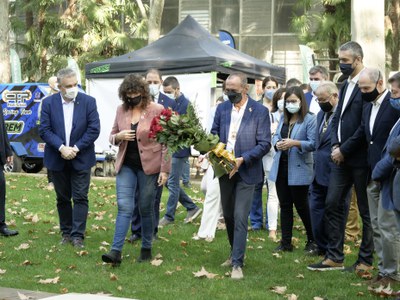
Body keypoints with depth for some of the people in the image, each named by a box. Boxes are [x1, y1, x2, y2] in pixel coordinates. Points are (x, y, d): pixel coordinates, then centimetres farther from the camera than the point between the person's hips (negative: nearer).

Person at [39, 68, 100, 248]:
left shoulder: (88, 102, -6)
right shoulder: (48, 103, -3)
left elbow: (94, 129, -8)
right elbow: (44, 130, -7)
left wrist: (76, 148, -15)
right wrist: (61, 148, -18)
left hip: (81, 158, -1)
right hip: (57, 159, 2)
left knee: (80, 198, -3)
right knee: (63, 199, 11)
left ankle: (77, 235, 1)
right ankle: (66, 233, 22)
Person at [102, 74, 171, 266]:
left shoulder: (157, 110, -7)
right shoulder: (121, 110, 6)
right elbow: (112, 137, 15)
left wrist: (164, 169, -10)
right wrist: (119, 136, -9)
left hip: (149, 166, -3)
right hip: (126, 165, 3)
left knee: (146, 208, 6)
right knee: (124, 207, -6)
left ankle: (146, 249, 21)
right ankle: (116, 251, -12)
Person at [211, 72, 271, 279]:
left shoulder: (260, 111, -8)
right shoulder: (222, 108, 5)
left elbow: (265, 144, -11)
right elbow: (214, 134, 13)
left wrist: (242, 159, -21)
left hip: (246, 172, -5)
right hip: (225, 170, 5)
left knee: (240, 218, -8)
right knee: (228, 215, 15)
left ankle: (237, 263, -4)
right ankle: (235, 252, 34)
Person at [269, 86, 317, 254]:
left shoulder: (309, 119, -9)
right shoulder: (283, 118, 12)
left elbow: (313, 143, -14)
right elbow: (276, 136, 13)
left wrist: (295, 143, -26)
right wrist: (277, 143, -9)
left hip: (299, 169, -6)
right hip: (281, 167, 6)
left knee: (301, 205, 2)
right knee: (285, 205, 11)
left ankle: (312, 240, 19)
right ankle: (286, 242, 18)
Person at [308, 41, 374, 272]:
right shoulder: (346, 86, 15)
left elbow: (365, 126, -19)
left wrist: (344, 149, -15)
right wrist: (336, 145, 2)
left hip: (360, 158, -9)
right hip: (342, 157, 9)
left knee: (366, 210, 3)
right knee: (333, 205, 9)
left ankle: (366, 261, 12)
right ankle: (335, 257, 17)